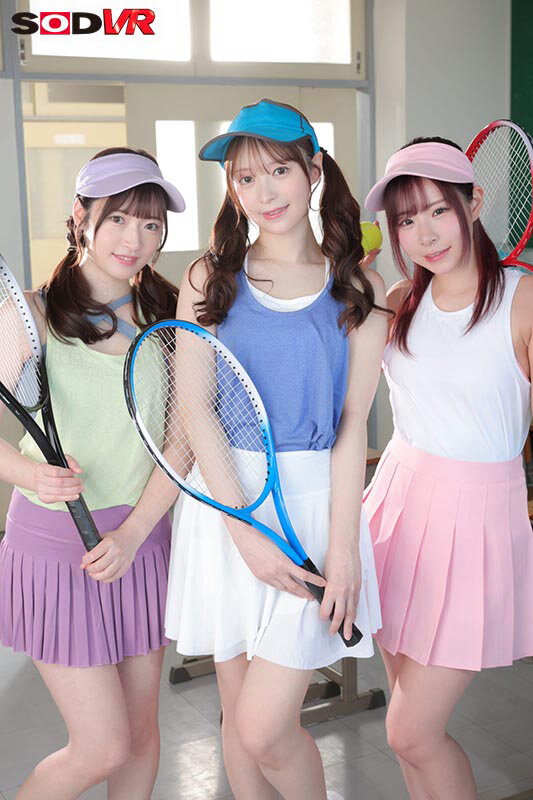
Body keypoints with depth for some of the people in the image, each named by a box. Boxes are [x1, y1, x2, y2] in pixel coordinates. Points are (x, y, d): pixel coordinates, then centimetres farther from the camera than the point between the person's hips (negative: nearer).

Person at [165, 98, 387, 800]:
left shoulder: (360, 287, 3)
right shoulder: (209, 279, 4)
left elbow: (352, 425, 0)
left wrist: (343, 546, -10)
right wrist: (245, 531, -12)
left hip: (318, 503, -2)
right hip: (222, 505, 2)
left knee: (265, 730, -5)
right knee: (237, 717, 12)